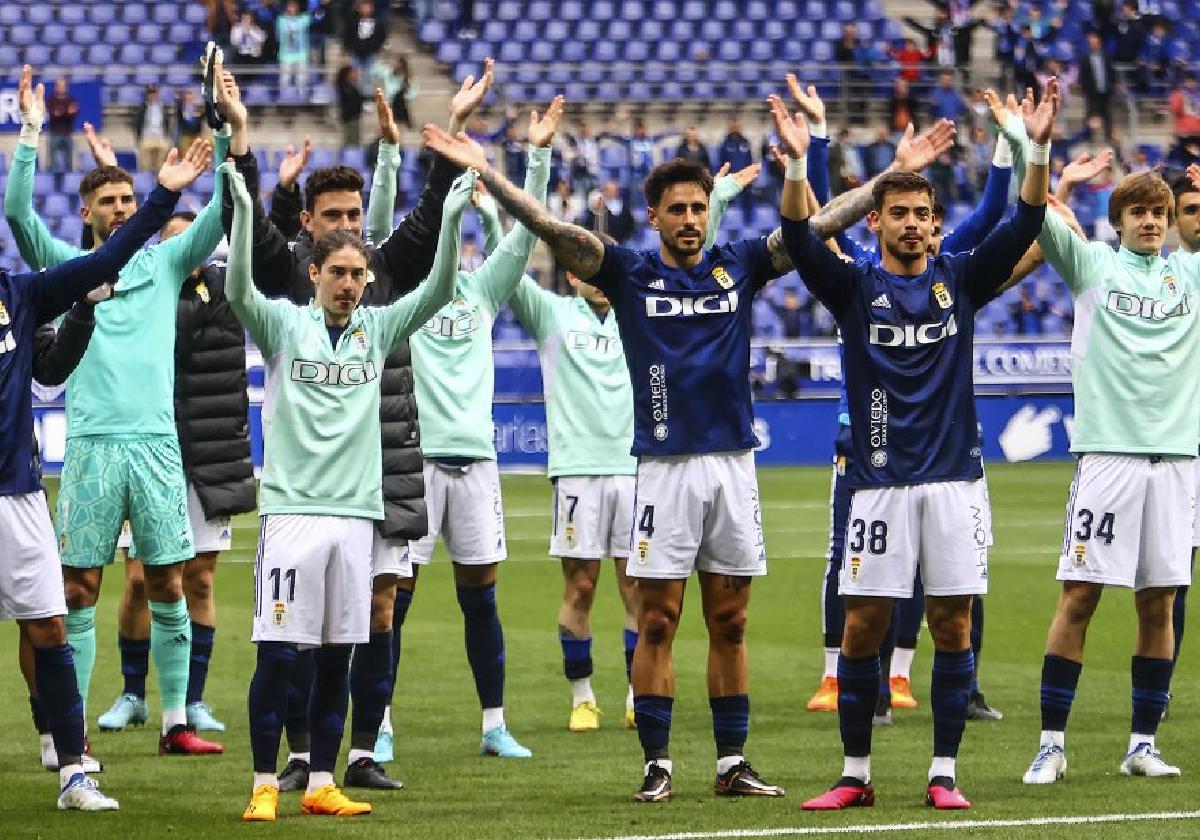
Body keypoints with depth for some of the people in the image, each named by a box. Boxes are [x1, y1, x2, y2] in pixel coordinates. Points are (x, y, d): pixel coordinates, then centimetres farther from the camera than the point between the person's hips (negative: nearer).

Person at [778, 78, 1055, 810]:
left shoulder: (960, 279, 6)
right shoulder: (855, 286, 2)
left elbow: (1024, 227, -5)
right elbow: (801, 239, -15)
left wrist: (1039, 149, -21)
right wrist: (797, 163, -31)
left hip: (955, 478, 1)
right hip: (881, 482, -1)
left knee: (953, 626, 1)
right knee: (863, 627, -1)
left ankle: (944, 774, 8)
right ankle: (856, 774, 8)